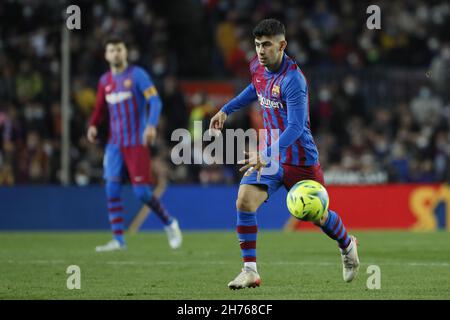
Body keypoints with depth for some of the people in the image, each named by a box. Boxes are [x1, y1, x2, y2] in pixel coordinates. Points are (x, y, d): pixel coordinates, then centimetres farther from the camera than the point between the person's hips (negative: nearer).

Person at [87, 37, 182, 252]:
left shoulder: (137, 75, -6)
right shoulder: (105, 81, 11)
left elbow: (155, 101, -13)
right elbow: (100, 109, 22)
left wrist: (151, 125, -29)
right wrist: (93, 125, 2)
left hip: (137, 142, -5)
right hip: (115, 143, 5)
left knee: (142, 192, -8)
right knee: (112, 189, -6)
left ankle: (169, 223, 17)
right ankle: (118, 240, -2)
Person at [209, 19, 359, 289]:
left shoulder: (293, 79, -25)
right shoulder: (258, 67, -2)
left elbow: (296, 126, -32)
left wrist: (268, 157, -43)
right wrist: (227, 110, 24)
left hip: (300, 160, -6)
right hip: (269, 155, 6)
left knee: (318, 216, 10)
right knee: (244, 202, -16)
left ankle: (347, 246, 44)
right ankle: (250, 271, -10)